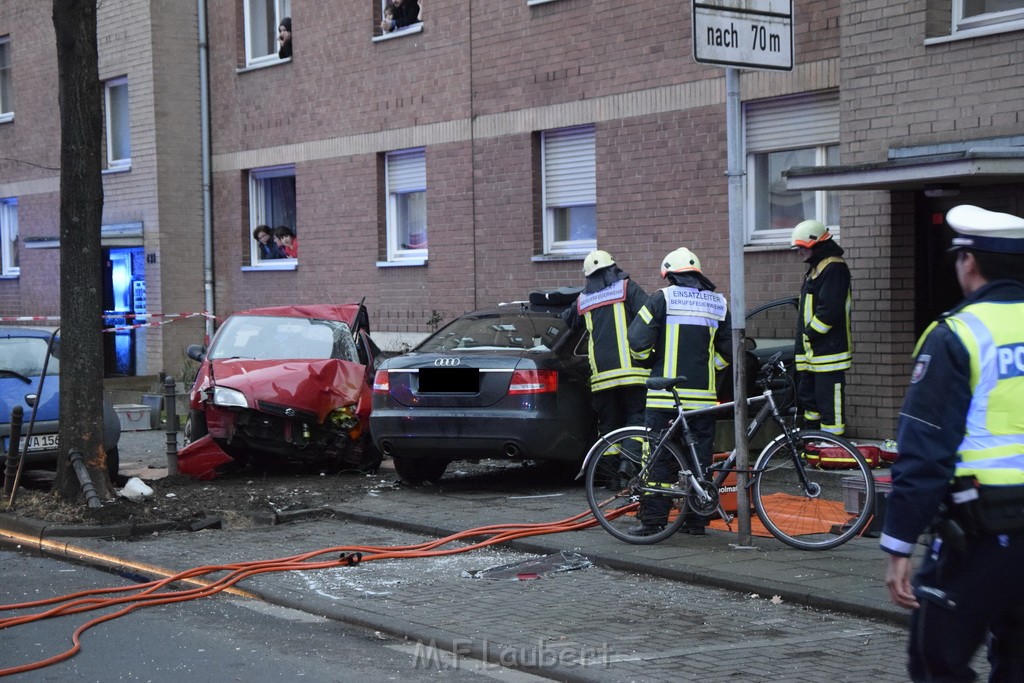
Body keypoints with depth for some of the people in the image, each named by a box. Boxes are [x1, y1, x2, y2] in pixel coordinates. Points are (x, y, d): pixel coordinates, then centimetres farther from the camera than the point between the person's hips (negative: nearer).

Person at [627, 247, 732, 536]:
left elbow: (638, 341, -7)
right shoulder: (718, 304, 11)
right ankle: (696, 520, 11)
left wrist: (651, 360, 12)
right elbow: (728, 350, 12)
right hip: (702, 394, 3)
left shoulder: (662, 299, -3)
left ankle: (652, 519, -1)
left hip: (665, 395, -3)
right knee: (700, 456, 9)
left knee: (659, 456, 0)